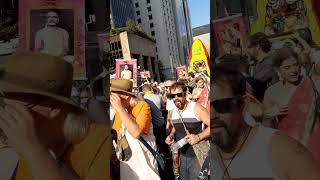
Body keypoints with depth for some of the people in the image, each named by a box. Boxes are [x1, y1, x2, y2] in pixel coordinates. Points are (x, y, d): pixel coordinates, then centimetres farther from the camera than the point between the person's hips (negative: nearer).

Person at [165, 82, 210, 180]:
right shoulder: (171, 113, 1)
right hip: (182, 156, 6)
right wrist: (171, 136, -2)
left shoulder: (196, 108, -17)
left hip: (197, 156, -5)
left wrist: (199, 137, -30)